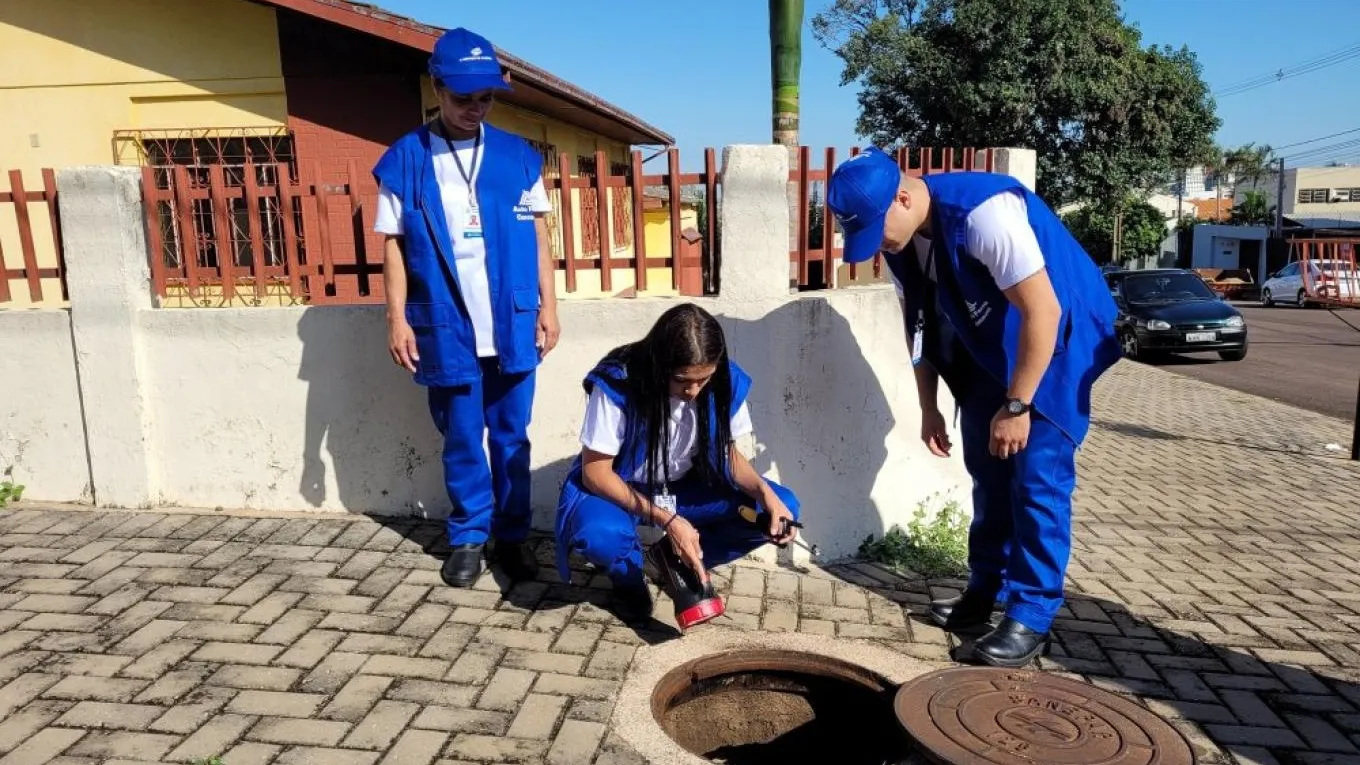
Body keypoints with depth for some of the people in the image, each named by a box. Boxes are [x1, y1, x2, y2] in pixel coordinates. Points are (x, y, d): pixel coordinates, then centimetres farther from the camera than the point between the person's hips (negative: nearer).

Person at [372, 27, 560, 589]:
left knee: (511, 437, 11)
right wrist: (397, 318, -4)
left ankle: (512, 537, 24)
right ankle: (468, 538, 26)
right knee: (462, 441, 11)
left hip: (512, 325, 1)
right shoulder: (405, 161, -1)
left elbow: (538, 235, 7)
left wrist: (548, 306, 3)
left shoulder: (519, 157, 4)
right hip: (446, 329, -1)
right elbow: (393, 245, 1)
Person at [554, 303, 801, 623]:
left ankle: (681, 562, 6)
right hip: (618, 487, -4)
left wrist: (764, 491, -23)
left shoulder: (726, 383, -19)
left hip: (684, 486, 4)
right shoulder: (617, 384, -30)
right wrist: (667, 520, -33)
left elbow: (725, 452, -3)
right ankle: (630, 579, 0)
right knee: (598, 535, -38)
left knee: (781, 507, -15)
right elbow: (595, 472, -23)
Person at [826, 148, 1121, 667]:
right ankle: (985, 590, 23)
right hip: (988, 349, 7)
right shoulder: (897, 239, -8)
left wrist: (1017, 405, -25)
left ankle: (1032, 616, 2)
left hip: (1054, 340, -7)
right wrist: (928, 408, 5)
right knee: (988, 472, 11)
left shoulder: (984, 213, -33)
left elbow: (1043, 311, -30)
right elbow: (919, 323, 4)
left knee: (1038, 478, -8)